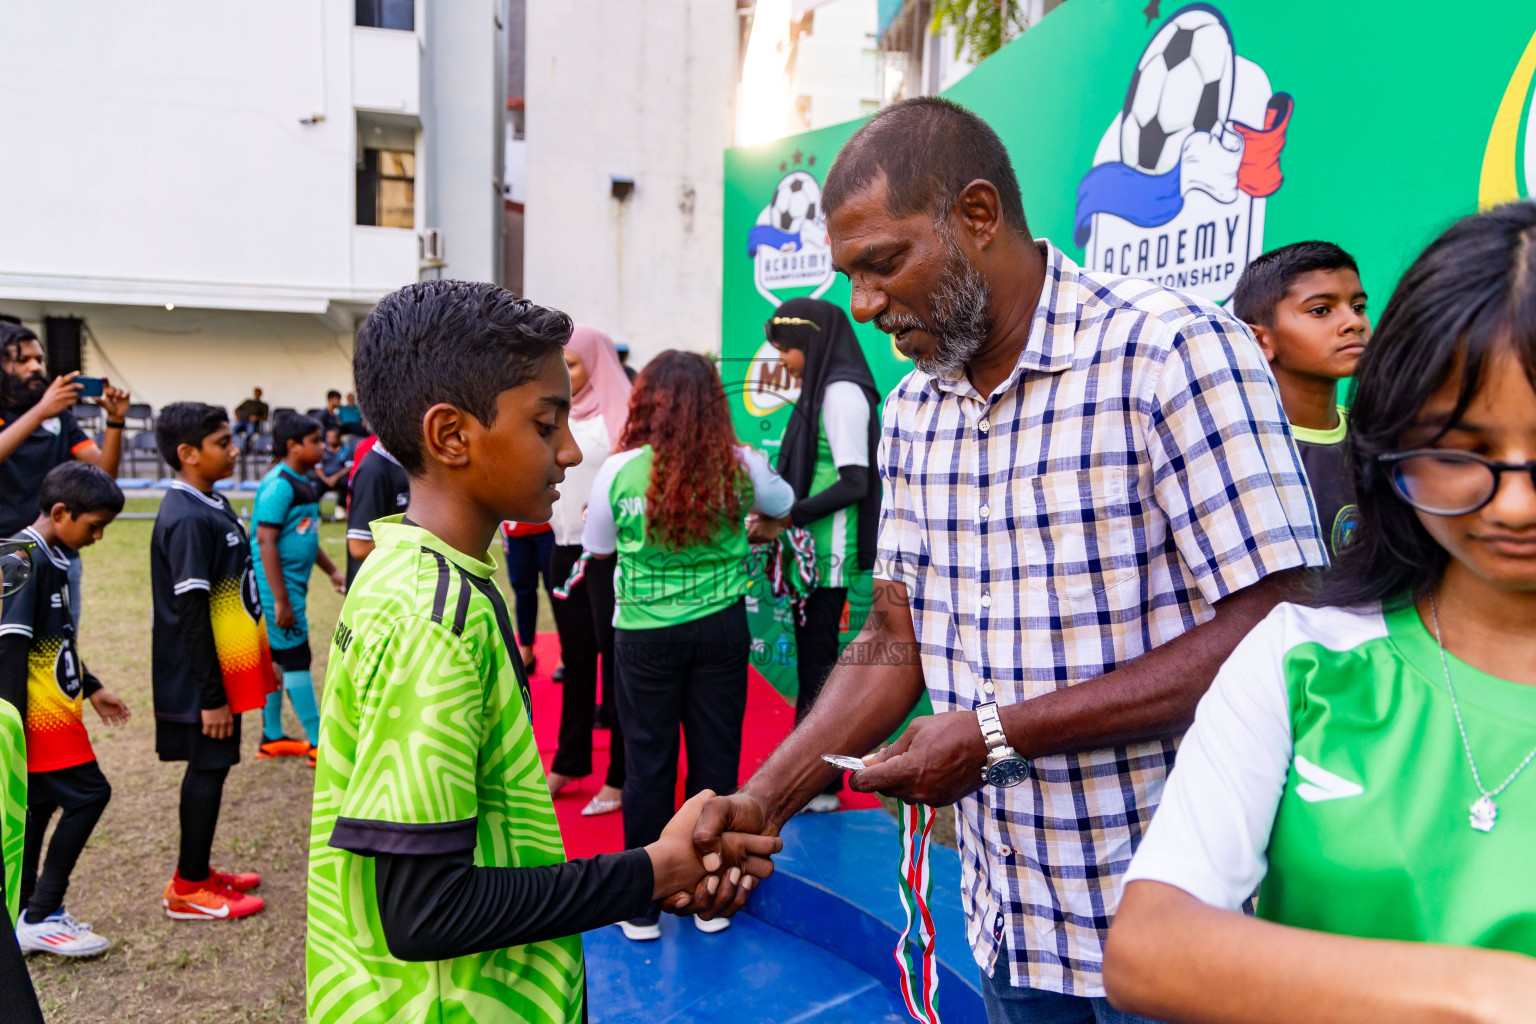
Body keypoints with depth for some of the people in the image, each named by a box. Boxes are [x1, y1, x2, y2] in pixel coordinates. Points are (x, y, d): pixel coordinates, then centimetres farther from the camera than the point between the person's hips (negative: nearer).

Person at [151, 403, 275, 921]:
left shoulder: (211, 506, 10)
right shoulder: (187, 520, -20)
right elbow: (191, 615, -22)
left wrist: (259, 659, 20)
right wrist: (212, 696, -20)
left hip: (226, 669, 9)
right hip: (202, 681, -9)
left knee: (212, 766, 16)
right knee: (208, 767, 1)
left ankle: (197, 870, 30)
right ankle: (188, 889, 14)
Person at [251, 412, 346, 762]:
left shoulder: (302, 483, 11)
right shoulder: (279, 484, -17)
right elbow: (265, 542, -21)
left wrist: (331, 570, 23)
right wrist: (281, 600, -22)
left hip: (292, 585, 9)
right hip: (277, 587, -9)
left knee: (276, 658, 15)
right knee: (296, 658, -4)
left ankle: (272, 737, 25)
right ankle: (318, 744, 2)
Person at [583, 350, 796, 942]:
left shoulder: (619, 470, -10)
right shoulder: (740, 465, -6)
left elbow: (598, 548, 5)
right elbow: (783, 505, 16)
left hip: (646, 634, -1)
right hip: (720, 626, 1)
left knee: (647, 764, 10)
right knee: (716, 759, 11)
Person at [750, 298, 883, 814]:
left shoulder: (842, 391, -12)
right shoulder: (822, 390, 15)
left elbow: (854, 482, -19)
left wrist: (786, 519, -19)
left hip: (829, 552, -9)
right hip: (812, 552, 9)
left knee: (818, 661, -2)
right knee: (813, 659, 13)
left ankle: (820, 787, 8)